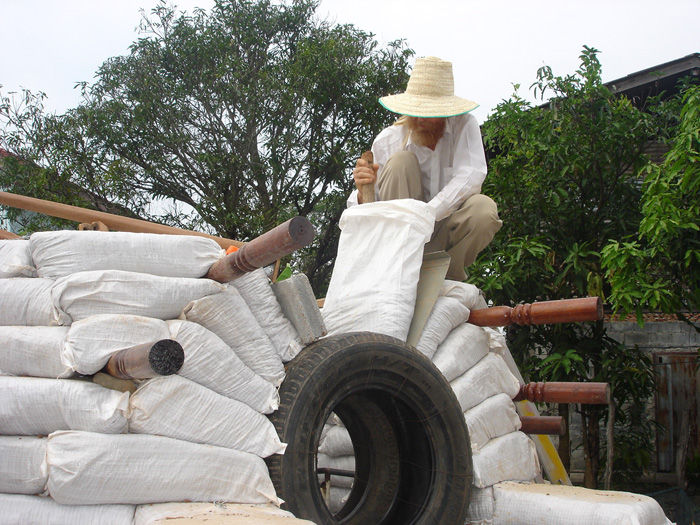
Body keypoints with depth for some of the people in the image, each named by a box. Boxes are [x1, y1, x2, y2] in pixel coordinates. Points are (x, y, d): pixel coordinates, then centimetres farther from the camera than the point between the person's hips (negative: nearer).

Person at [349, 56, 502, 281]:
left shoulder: (464, 126, -9)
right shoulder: (387, 141, -8)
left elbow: (471, 177, -26)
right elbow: (358, 209, -9)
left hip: (449, 227, 0)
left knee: (484, 209, -31)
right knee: (401, 160, -21)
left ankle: (449, 278, -6)